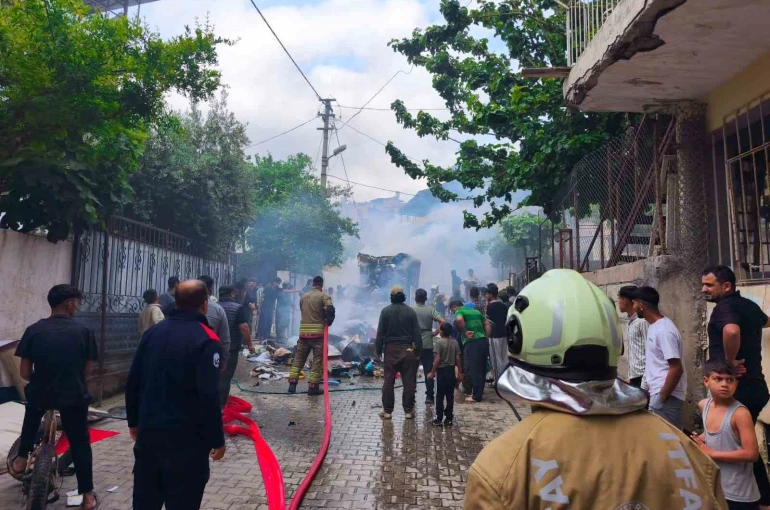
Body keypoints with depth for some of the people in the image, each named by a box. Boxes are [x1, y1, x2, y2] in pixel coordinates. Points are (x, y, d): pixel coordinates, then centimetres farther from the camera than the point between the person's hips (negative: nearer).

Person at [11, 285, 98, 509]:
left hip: (40, 393, 2)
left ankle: (21, 459, 36)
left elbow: (24, 372, -5)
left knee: (32, 411, 38)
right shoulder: (84, 331, -9)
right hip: (74, 396, -2)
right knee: (80, 443, 13)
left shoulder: (34, 330, -6)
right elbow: (87, 370, -3)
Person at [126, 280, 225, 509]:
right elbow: (209, 397, -20)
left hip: (148, 432, 6)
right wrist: (217, 439, -10)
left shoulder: (153, 332, 4)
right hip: (186, 438, -6)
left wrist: (134, 420, 21)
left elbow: (132, 382, 9)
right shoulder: (207, 340, -16)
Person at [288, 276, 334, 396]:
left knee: (299, 358, 14)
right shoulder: (324, 296, -4)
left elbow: (303, 312, 16)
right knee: (318, 360, 2)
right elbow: (330, 309, -19)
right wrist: (328, 322, -4)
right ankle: (313, 386, 2)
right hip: (318, 332, -5)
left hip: (304, 331, 5)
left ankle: (292, 383, 12)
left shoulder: (303, 297, 15)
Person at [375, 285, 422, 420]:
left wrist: (378, 349, 4)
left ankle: (387, 411, 9)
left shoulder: (385, 311, -2)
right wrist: (418, 350, 4)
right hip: (407, 349, 1)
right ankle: (408, 410, 8)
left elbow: (380, 332, -2)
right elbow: (417, 333, 0)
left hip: (390, 349, 0)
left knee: (388, 381, 6)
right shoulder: (410, 311, 0)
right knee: (409, 381, 5)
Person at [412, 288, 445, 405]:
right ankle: (429, 396, 5)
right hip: (427, 345, 0)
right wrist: (435, 333, -4)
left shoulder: (410, 310, -3)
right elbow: (442, 321, -13)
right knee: (429, 371, 6)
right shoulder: (431, 310, -1)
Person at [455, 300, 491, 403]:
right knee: (481, 369, 13)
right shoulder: (477, 312, 23)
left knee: (474, 370, -2)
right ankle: (479, 393, 21)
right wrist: (486, 337, 16)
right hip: (483, 341, 7)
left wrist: (465, 332, -10)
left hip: (472, 343, -7)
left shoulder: (460, 311, 4)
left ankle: (476, 396, 1)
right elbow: (487, 324, 19)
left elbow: (459, 320, -19)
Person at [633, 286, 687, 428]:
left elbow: (676, 369, -22)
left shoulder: (664, 330, -20)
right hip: (657, 393, 9)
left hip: (667, 397, -9)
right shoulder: (654, 327, 11)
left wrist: (661, 398, -18)